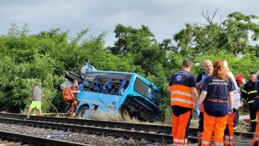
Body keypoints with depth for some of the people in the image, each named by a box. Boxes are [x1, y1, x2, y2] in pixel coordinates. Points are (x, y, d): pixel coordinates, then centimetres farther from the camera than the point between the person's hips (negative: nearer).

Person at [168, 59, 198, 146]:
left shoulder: (174, 75, 7)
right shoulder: (190, 76, -9)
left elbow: (169, 89, 16)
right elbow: (194, 92, -15)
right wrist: (196, 103, -6)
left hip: (175, 103, 5)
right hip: (186, 105, -5)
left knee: (175, 125, 15)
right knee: (183, 126, 1)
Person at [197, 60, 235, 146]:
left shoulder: (209, 78, -2)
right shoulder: (228, 79, 2)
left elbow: (204, 93, -6)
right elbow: (231, 95, 3)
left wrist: (199, 104, 3)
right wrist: (230, 106, 12)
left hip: (210, 105, -1)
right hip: (223, 106, 1)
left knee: (208, 129, 9)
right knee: (220, 131, 8)